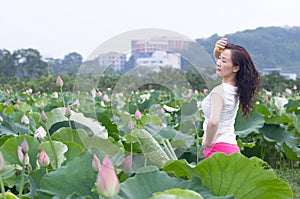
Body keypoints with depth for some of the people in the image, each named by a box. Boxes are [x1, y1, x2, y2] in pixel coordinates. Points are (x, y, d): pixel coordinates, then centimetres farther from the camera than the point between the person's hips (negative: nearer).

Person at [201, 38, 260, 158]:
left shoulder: (219, 91, -18)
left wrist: (208, 143, -18)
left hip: (218, 148, -8)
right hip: (232, 147, 8)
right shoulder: (237, 88, 5)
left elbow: (213, 122, -35)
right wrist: (217, 51, -2)